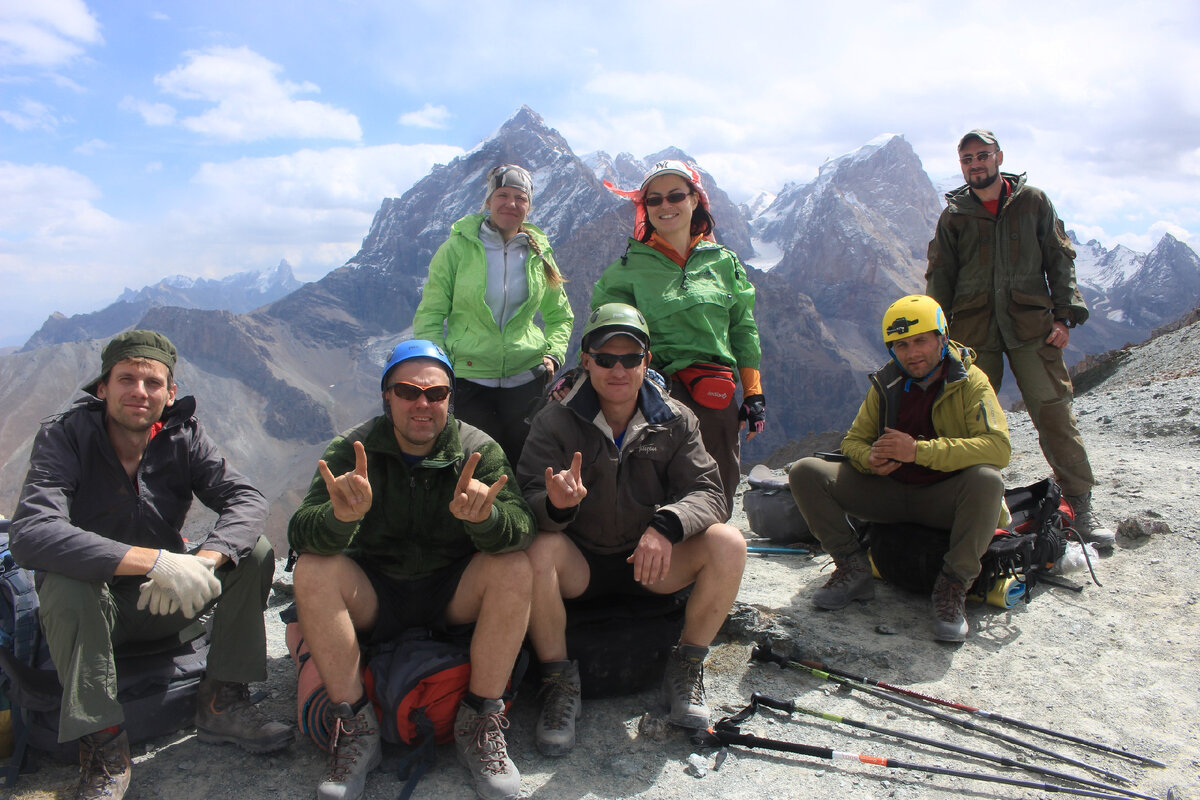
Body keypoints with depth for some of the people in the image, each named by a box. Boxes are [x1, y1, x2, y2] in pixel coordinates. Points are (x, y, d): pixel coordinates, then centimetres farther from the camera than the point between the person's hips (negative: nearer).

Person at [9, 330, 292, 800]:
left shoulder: (183, 437, -7)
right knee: (64, 584, -34)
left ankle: (221, 704, -9)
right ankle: (103, 748, -21)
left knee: (253, 551, -17)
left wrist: (202, 562, -39)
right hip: (92, 607, -3)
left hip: (165, 603, 3)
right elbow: (30, 535, -34)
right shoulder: (64, 436, -17)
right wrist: (156, 561, -44)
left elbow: (246, 501, -18)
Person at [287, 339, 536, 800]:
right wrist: (340, 516, -46)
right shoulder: (352, 450, -8)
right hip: (374, 599, 1)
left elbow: (520, 529, -23)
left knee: (515, 568, -26)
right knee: (313, 570, -25)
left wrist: (485, 516, -48)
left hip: (452, 597, 0)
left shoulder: (479, 450, -9)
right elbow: (301, 534, -21)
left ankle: (480, 723, -14)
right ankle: (355, 727, -14)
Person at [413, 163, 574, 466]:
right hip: (468, 377, -2)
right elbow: (428, 317, 1)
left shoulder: (539, 254, 6)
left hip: (527, 378, 2)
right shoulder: (458, 248, -2)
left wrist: (553, 354, 0)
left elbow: (560, 316, 17)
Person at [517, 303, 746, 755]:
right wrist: (555, 505, -42)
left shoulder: (675, 422, -2)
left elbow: (707, 493, -9)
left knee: (728, 543, -23)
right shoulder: (555, 423, -8)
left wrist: (666, 524, -32)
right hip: (580, 564, -2)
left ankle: (685, 671, -4)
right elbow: (530, 504, -16)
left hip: (650, 564, 2)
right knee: (538, 550, -34)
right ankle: (559, 682, -13)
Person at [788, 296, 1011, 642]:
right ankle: (853, 569, -6)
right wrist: (870, 459, -20)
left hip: (943, 500, -3)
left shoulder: (970, 382, -9)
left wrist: (919, 450, -33)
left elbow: (998, 447, -24)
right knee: (805, 472, -13)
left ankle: (954, 584, -20)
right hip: (891, 493, 3)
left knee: (987, 480, -37)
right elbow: (853, 441, 6)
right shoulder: (886, 383, 1)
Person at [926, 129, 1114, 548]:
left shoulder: (1033, 202, 9)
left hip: (1031, 326, -1)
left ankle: (1081, 506, 6)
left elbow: (1059, 260, 9)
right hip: (974, 332, 1)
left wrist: (1064, 316, -2)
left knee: (1055, 415, -4)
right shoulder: (954, 215, 10)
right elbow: (939, 278, 12)